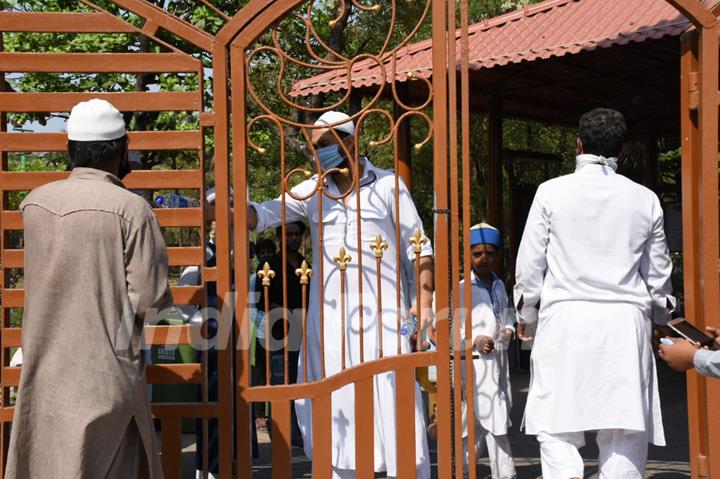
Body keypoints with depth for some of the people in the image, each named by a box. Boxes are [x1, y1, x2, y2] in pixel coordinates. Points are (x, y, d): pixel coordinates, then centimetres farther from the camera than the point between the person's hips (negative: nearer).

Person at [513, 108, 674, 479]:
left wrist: (525, 311, 17)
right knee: (623, 430, 6)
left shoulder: (552, 192, -1)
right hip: (626, 322, 2)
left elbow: (530, 262, 2)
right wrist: (660, 317, 29)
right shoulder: (645, 199, 6)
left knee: (556, 426, 2)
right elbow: (658, 273, 13)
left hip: (565, 319, -2)